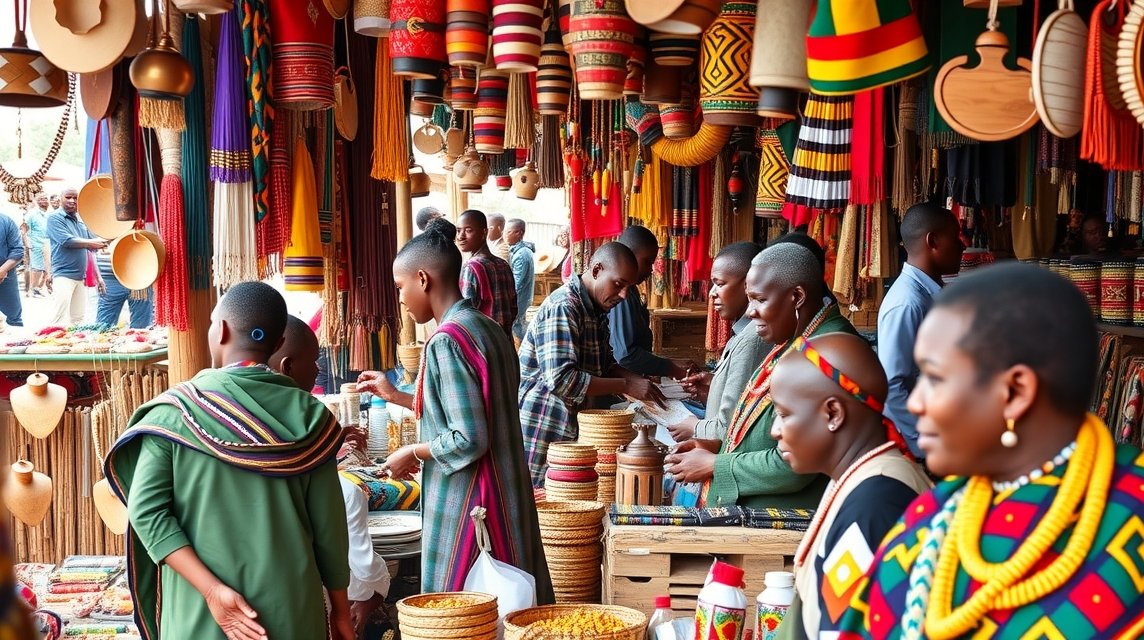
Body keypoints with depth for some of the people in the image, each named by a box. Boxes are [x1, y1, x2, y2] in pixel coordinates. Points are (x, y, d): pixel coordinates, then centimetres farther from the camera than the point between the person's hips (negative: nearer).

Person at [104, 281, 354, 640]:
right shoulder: (307, 415, -3)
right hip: (290, 610, 1)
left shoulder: (175, 413, -5)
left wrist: (211, 590, -16)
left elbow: (146, 509, -14)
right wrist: (340, 610, 9)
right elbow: (328, 523, -2)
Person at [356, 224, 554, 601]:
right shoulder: (489, 330, 10)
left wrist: (413, 453, -5)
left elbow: (468, 440, -22)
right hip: (505, 498, 9)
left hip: (467, 505, -9)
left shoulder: (447, 342, -18)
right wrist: (396, 397, 22)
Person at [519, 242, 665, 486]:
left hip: (573, 427, 9)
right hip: (543, 427, -9)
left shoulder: (597, 310, 13)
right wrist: (626, 386, -22)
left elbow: (604, 364, 24)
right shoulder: (563, 308, -18)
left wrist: (636, 380, 3)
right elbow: (561, 380, -26)